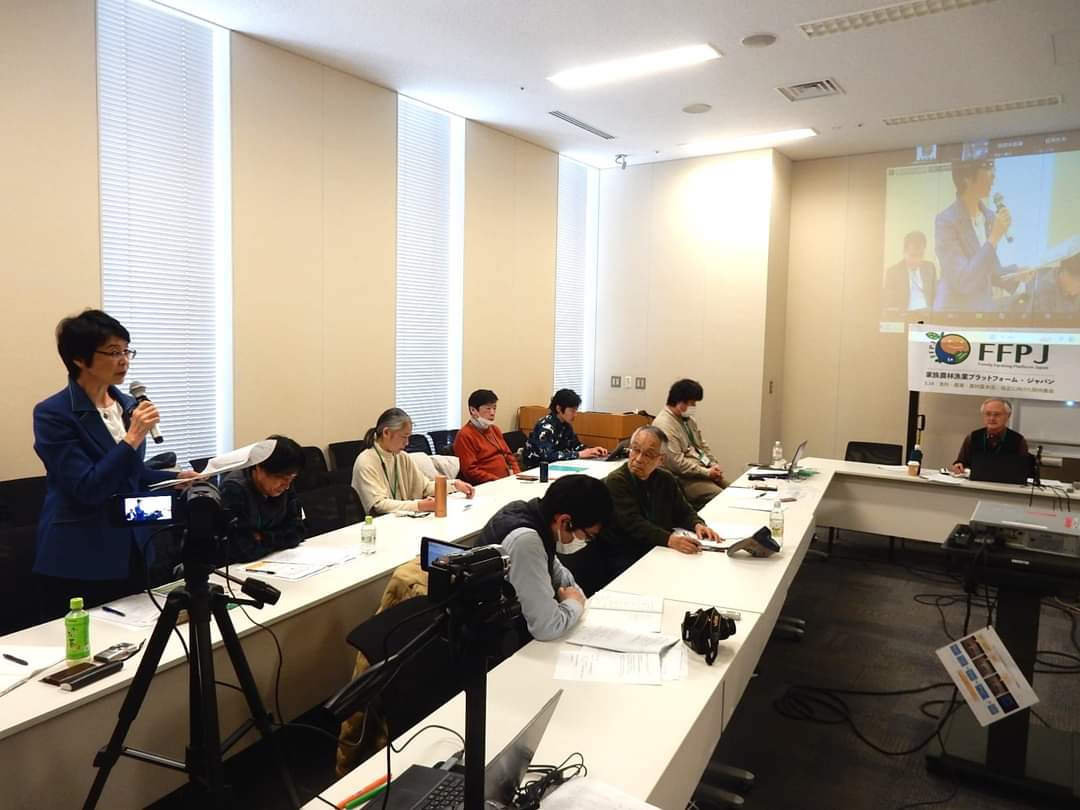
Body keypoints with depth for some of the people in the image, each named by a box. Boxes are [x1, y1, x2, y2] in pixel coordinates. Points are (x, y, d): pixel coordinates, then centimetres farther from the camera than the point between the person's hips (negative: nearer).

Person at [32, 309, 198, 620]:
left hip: (131, 553, 7)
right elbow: (87, 489, -21)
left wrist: (176, 478, 1)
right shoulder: (53, 413, -14)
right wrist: (132, 438, -26)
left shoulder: (127, 405, 7)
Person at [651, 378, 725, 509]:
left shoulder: (689, 419, 12)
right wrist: (706, 472, -17)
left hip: (704, 471, 9)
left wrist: (714, 465, 3)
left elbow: (702, 444, 20)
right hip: (683, 479, -9)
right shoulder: (664, 424, -18)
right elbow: (676, 462, -22)